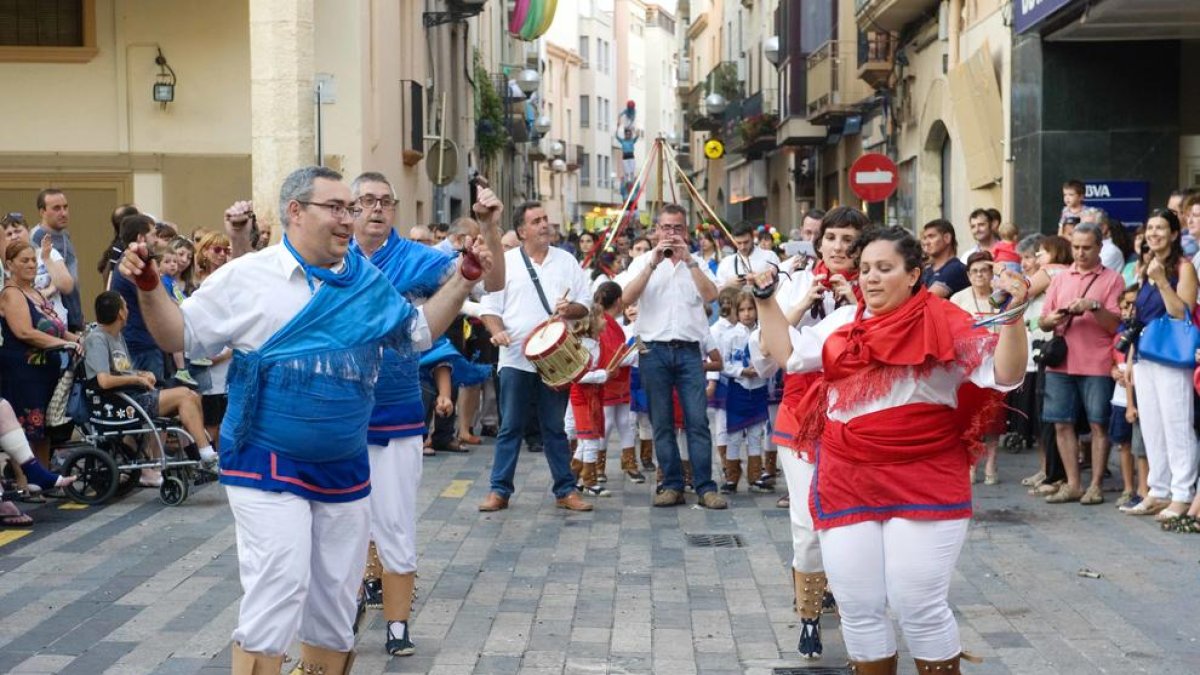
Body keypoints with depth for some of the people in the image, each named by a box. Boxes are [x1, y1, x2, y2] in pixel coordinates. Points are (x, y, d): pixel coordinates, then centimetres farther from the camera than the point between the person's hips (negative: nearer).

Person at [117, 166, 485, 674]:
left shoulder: (369, 283, 6)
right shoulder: (247, 277, -5)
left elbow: (419, 333, 17)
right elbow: (179, 335, -1)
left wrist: (463, 281, 7)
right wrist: (149, 288, -18)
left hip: (346, 470, 5)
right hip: (267, 467, -5)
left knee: (336, 599, 13)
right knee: (278, 591, -14)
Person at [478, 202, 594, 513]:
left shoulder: (566, 261, 9)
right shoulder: (505, 262, 3)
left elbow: (585, 305, 10)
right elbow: (490, 308, 2)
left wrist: (571, 309, -12)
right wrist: (498, 331, -17)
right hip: (516, 358, -2)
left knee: (555, 428, 8)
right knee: (510, 428, 2)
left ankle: (565, 490, 14)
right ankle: (499, 490, 9)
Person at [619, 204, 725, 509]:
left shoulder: (697, 264, 12)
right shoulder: (644, 261, 9)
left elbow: (711, 295, -6)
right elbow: (627, 297, -7)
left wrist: (688, 260, -13)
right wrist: (653, 263, -15)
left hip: (689, 350, 0)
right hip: (654, 349, 0)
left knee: (698, 421, -5)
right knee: (662, 424, 3)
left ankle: (706, 488, -4)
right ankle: (672, 485, 9)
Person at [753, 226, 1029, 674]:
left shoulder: (944, 325, -4)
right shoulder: (842, 323, 11)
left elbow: (1004, 375, -10)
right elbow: (789, 353, 16)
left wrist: (1013, 317, -23)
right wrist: (765, 298, 12)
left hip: (923, 484, -4)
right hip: (846, 483, 5)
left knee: (919, 605, -3)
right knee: (858, 607, 7)